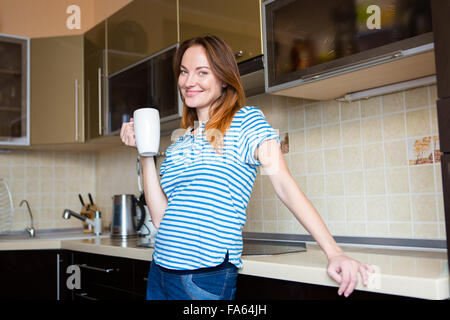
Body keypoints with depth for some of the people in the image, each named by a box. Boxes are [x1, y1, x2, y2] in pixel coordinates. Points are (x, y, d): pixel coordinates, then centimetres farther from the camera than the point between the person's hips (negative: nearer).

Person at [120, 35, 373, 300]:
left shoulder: (245, 120, -3)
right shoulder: (180, 141, 12)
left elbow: (284, 184, -14)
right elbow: (161, 217, 6)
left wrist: (334, 253, -21)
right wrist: (146, 154, 3)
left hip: (207, 277, -6)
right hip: (160, 271, 6)